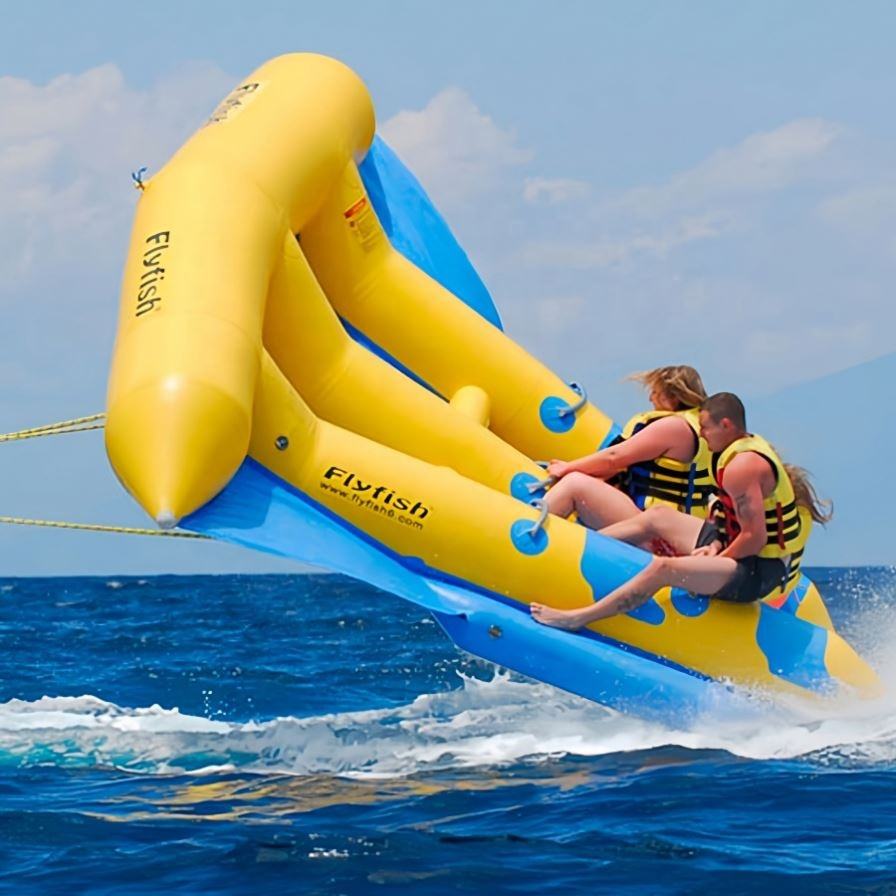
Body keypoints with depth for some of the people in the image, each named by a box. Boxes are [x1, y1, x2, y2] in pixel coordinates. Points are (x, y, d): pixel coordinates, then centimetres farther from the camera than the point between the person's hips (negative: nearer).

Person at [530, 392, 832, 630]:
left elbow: (755, 538, -27)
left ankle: (576, 619, -29)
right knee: (659, 516, 16)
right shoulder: (752, 447, 11)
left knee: (663, 567, -29)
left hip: (760, 572, -11)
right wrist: (715, 547, -1)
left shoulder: (742, 466, -23)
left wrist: (717, 560, -12)